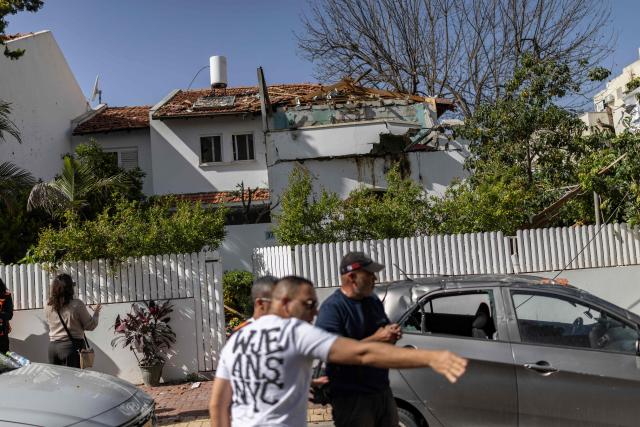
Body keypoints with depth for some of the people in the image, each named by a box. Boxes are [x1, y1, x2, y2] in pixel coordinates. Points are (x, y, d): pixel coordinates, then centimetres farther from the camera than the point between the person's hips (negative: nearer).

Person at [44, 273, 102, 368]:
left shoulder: (48, 307, 0)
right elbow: (90, 326, -5)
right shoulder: (77, 305, -14)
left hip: (52, 346, 5)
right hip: (72, 346, -5)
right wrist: (96, 313, 13)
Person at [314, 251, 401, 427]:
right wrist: (376, 339, -25)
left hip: (383, 390, 8)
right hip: (351, 398, -7)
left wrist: (392, 335, -3)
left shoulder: (373, 300, 8)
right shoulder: (332, 307, -17)